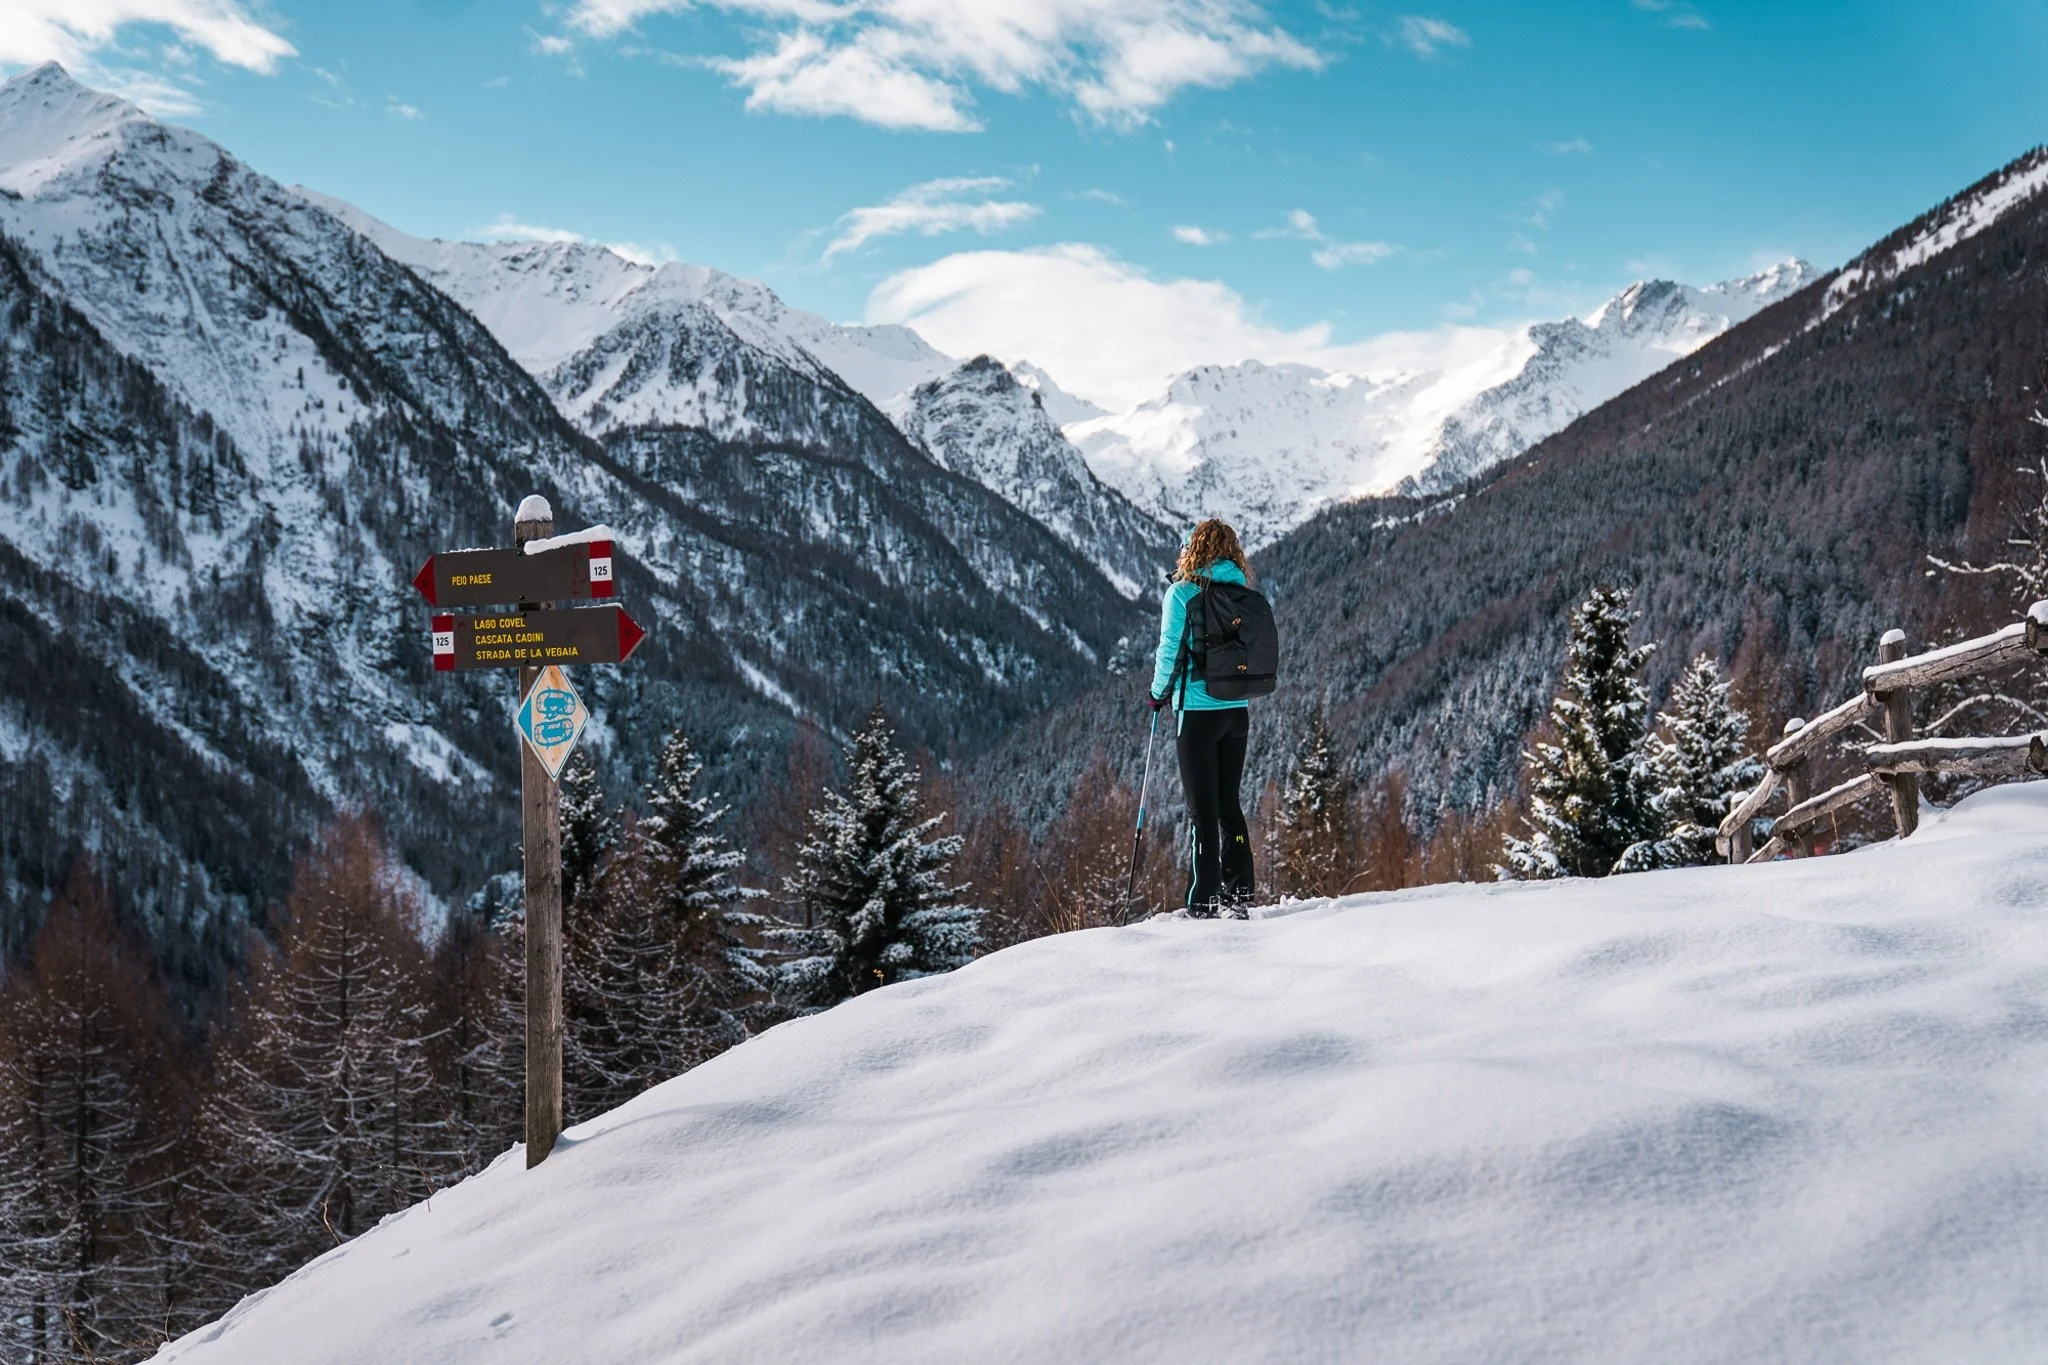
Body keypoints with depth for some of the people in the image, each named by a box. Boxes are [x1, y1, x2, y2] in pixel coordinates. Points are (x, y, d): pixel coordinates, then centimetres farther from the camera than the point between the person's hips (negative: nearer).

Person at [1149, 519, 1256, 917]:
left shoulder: (1182, 593, -9)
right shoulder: (1243, 593, 6)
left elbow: (1170, 650, -8)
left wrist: (1159, 693, 6)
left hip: (1197, 711, -5)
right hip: (1237, 710, 5)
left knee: (1202, 809, -2)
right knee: (1229, 802, 14)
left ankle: (1204, 903, -2)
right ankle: (1238, 895, 15)